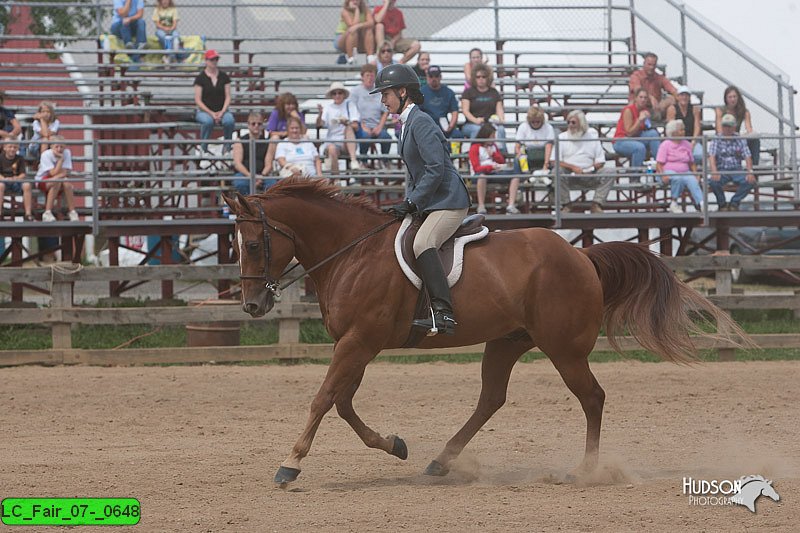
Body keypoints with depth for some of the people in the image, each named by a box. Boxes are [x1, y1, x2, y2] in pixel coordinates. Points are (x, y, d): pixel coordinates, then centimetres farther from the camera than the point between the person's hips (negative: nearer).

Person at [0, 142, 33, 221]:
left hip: (16, 181, 2)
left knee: (27, 185, -30)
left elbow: (23, 174, 2)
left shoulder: (20, 159, 7)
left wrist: (18, 178, -21)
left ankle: (28, 213, -27)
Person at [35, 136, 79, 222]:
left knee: (67, 183, -32)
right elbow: (53, 173, -26)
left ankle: (72, 212, -19)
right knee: (56, 181, -37)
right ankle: (47, 213, -35)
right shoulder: (46, 154, -18)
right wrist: (61, 159, -28)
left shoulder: (66, 153, -7)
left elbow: (66, 172, -13)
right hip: (43, 181, -3)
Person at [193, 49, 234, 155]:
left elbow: (228, 97, 6)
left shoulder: (224, 77, 8)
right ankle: (204, 148, -20)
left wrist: (222, 112, -11)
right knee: (208, 121, -38)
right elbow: (198, 100, -4)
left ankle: (227, 147, -14)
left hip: (221, 111, 2)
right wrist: (211, 113, -14)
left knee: (229, 120, -33)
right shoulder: (201, 78, -1)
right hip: (204, 111, -2)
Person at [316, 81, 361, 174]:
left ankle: (353, 160, -43)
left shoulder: (350, 106, 11)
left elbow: (356, 126, -1)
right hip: (331, 141, 0)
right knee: (332, 149, -36)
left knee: (349, 128, -31)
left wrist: (347, 123, -23)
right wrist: (320, 114, -23)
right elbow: (319, 124, -3)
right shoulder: (328, 108, 12)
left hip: (347, 143, 0)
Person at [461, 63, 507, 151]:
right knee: (477, 129, -37)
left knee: (500, 129, -30)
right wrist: (475, 120, -20)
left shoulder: (494, 92, 19)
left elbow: (499, 109, 14)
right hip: (471, 124, -2)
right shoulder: (468, 92, 10)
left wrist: (501, 119, -10)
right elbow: (465, 110, -1)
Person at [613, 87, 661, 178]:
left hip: (635, 139, 6)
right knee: (640, 147, -36)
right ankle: (634, 179, -25)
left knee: (654, 133, -19)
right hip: (621, 141, -6)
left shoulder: (646, 110, 4)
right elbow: (629, 133, -16)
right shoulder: (628, 110, -15)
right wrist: (640, 120, -23)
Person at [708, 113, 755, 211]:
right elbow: (711, 156, -11)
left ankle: (734, 203, -5)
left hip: (736, 170, 2)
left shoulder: (740, 140, 7)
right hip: (722, 170, -2)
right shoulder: (716, 140, 1)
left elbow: (747, 156, 0)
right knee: (713, 182, -34)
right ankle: (722, 204, -5)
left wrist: (750, 172, -17)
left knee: (750, 181, -27)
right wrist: (714, 171, -29)